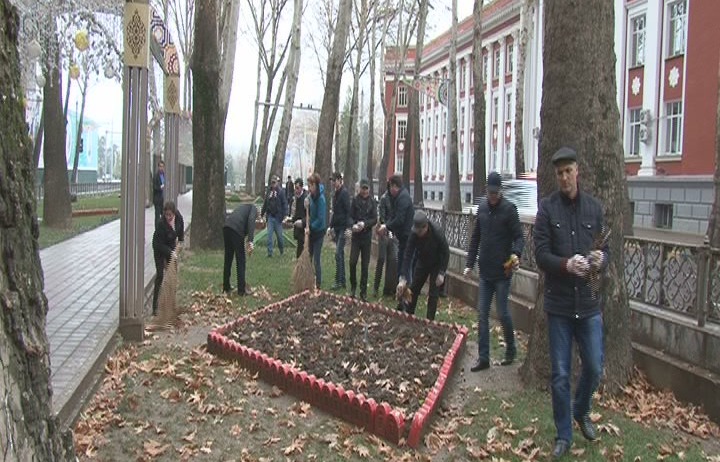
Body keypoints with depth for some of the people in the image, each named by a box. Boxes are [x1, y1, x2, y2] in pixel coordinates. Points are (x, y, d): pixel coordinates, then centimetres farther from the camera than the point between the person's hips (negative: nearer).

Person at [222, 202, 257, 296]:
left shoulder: (242, 207, 36)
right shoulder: (253, 208, 16)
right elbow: (251, 221, -7)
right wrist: (250, 241, -15)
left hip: (226, 227, 7)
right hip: (237, 229, -7)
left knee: (228, 259, 17)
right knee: (241, 261, 3)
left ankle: (226, 287, 26)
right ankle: (241, 290, 7)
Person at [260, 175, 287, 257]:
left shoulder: (281, 191, -6)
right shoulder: (269, 191, 6)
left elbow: (284, 203, -10)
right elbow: (265, 203, 14)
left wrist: (285, 214, -18)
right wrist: (262, 213, 18)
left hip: (278, 216, -3)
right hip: (270, 216, 3)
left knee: (279, 234, 7)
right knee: (269, 234, 0)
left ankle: (282, 249, 29)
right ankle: (270, 252, 4)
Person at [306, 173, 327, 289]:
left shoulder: (320, 199, -20)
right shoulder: (312, 196, 3)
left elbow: (320, 218, -22)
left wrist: (310, 227, -16)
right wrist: (307, 205, -9)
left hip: (318, 231, -8)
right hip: (311, 230, 8)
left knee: (316, 259, -2)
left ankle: (318, 284, 8)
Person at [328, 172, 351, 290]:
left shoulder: (344, 193, -12)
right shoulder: (335, 194, 15)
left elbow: (348, 212, -17)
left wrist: (347, 228, -22)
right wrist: (331, 226, 18)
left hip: (343, 228, -9)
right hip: (337, 227, 9)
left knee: (338, 254, -12)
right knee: (340, 254, 11)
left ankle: (338, 281, -9)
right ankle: (342, 281, 17)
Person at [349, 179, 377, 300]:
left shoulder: (372, 201, 0)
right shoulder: (355, 200, 1)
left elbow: (375, 219, -4)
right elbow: (351, 216, 0)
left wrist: (364, 224, -21)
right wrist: (353, 225, -19)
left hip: (367, 236, 0)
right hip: (356, 236, 0)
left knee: (365, 265, 4)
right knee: (352, 262, -5)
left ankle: (363, 291, 12)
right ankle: (353, 287, 14)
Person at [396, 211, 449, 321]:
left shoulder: (437, 232, -33)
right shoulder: (414, 234, -25)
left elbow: (445, 253, -21)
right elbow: (407, 256, -24)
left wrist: (441, 273, -23)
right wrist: (403, 279, -29)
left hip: (436, 265, -3)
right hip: (422, 262, 4)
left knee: (433, 294, -5)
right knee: (413, 289, 8)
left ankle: (430, 320, 5)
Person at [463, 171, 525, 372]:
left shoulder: (509, 209, -7)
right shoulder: (482, 208, 10)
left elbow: (519, 237, -10)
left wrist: (516, 254, -29)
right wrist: (470, 264, 12)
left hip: (502, 272, -6)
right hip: (485, 272, 6)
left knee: (502, 313, 2)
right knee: (482, 315, 5)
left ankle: (510, 351, 24)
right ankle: (483, 358, 12)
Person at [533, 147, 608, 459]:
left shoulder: (594, 207, 5)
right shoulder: (547, 208, -3)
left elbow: (605, 248, 8)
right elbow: (541, 254, -8)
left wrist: (601, 259, -16)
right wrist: (566, 264, -27)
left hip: (589, 302, 2)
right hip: (558, 303, -2)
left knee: (594, 368, 9)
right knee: (560, 375, 6)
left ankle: (581, 411, 39)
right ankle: (564, 435, 23)